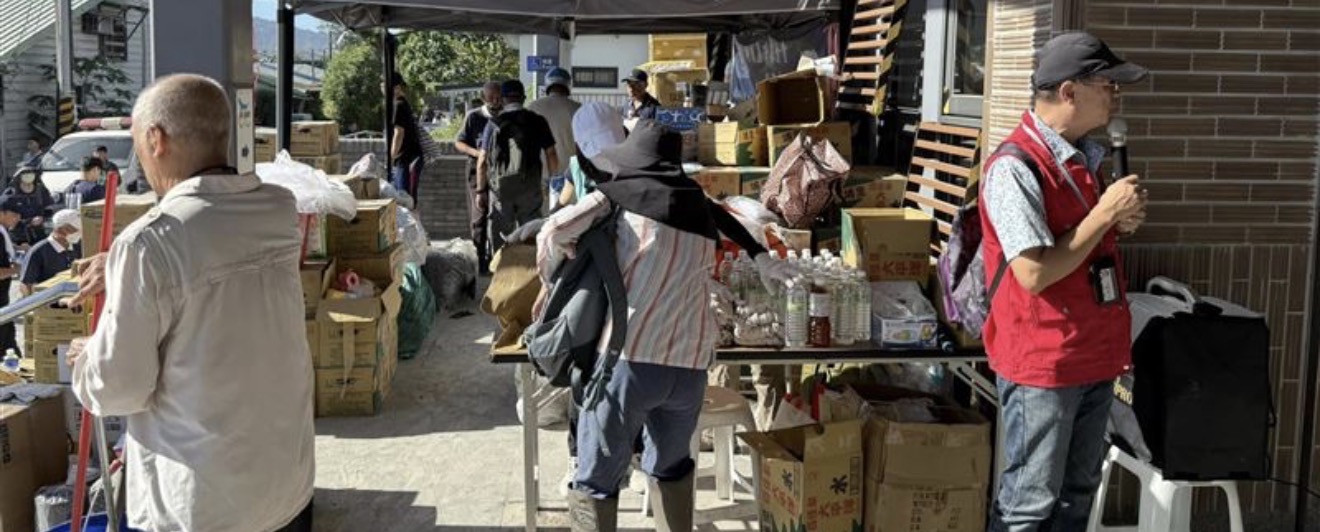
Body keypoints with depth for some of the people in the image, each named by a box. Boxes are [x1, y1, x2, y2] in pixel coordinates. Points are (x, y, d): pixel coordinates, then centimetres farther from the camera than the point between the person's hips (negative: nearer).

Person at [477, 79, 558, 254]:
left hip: (500, 188, 0)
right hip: (530, 189, 0)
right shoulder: (537, 121, 0)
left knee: (501, 239, 8)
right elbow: (552, 156, 0)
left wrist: (480, 190, 8)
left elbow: (482, 162, -1)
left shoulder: (494, 123, -1)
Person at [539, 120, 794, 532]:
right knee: (670, 468, 28)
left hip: (628, 358, -5)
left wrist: (552, 283, 14)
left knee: (595, 481, 9)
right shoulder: (700, 208, 17)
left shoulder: (621, 194, 3)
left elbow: (554, 232, -1)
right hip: (690, 364, 5)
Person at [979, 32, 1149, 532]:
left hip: (1093, 357, 9)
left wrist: (1119, 223, 1)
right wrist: (1104, 214, -17)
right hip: (1042, 363, -9)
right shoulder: (1015, 167, -18)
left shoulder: (1084, 157, 9)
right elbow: (1035, 273, -24)